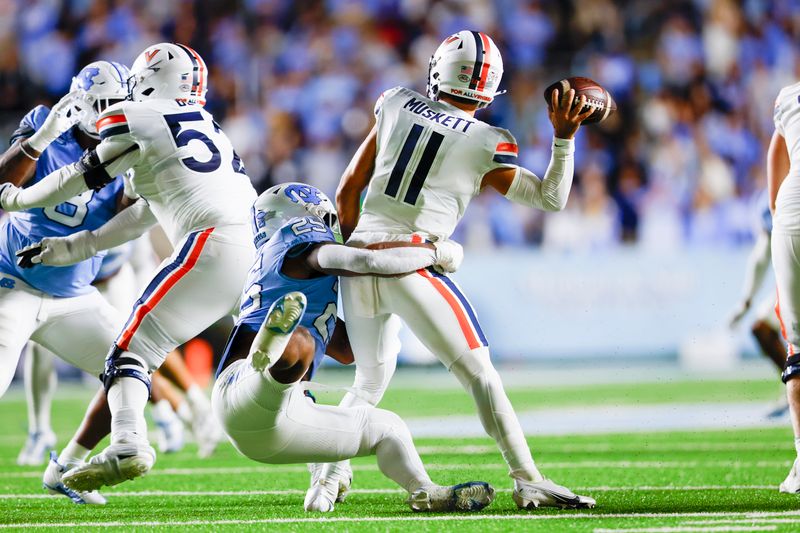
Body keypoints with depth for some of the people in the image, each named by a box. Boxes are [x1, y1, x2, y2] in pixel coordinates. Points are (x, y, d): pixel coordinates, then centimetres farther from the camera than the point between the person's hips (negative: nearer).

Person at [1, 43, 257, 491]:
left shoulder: (139, 120, 7)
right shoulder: (207, 127, 30)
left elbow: (82, 179, 18)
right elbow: (145, 215, 32)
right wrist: (73, 248, 35)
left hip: (213, 244, -7)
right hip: (264, 245, 7)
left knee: (131, 352, -3)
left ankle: (128, 445, -27)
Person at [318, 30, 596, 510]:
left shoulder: (396, 106, 11)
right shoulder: (485, 145, 0)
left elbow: (347, 191, 16)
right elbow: (551, 200, 10)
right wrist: (565, 138, 12)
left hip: (360, 259, 4)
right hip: (412, 266, -4)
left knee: (370, 384, 21)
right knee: (480, 375, 1)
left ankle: (326, 478, 12)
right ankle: (528, 482, -4)